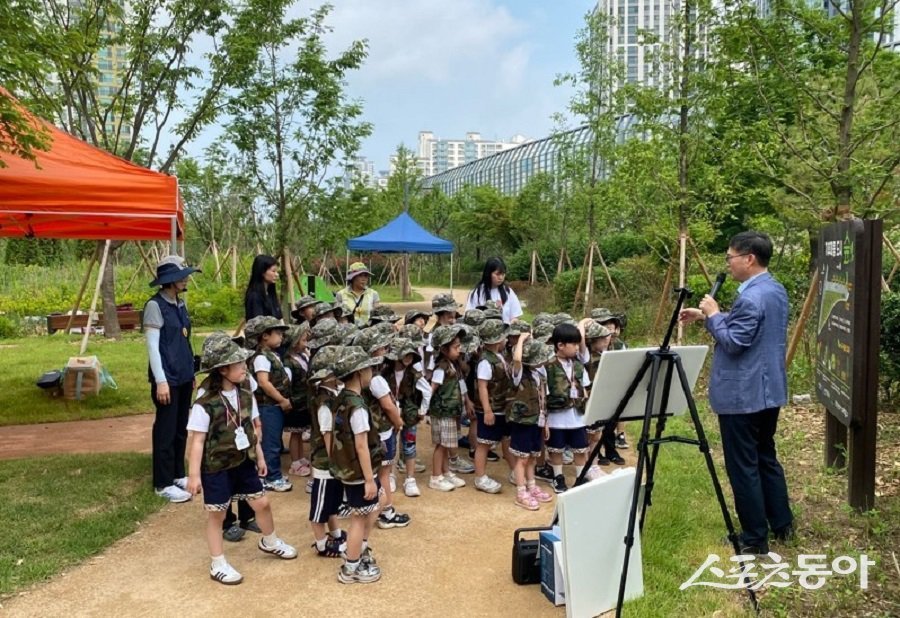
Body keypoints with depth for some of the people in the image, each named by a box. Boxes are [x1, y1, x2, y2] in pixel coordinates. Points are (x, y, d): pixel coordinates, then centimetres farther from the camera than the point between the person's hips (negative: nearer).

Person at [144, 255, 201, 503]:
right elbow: (152, 346, -16)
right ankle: (163, 483, 12)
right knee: (166, 431, 1)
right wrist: (161, 381, -19)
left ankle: (178, 475, 27)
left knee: (181, 428, 15)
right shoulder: (155, 305, -14)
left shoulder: (180, 304, 9)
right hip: (168, 378, -8)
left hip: (184, 376, 8)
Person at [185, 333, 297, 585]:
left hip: (244, 462, 6)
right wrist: (194, 475, -15)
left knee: (261, 503, 15)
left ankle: (270, 542, 41)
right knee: (216, 514, 8)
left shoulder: (246, 397, -2)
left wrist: (259, 457, 15)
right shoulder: (204, 406, -21)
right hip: (216, 468, -6)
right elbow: (197, 441, -17)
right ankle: (218, 565, 24)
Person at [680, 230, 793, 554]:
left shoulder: (750, 298, -24)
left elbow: (733, 342, -22)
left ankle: (755, 539, 10)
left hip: (742, 395, -10)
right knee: (766, 457, 21)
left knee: (743, 466, 1)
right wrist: (705, 315, 12)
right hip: (769, 390, 10)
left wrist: (714, 315, -10)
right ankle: (782, 524, 32)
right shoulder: (776, 290, 9)